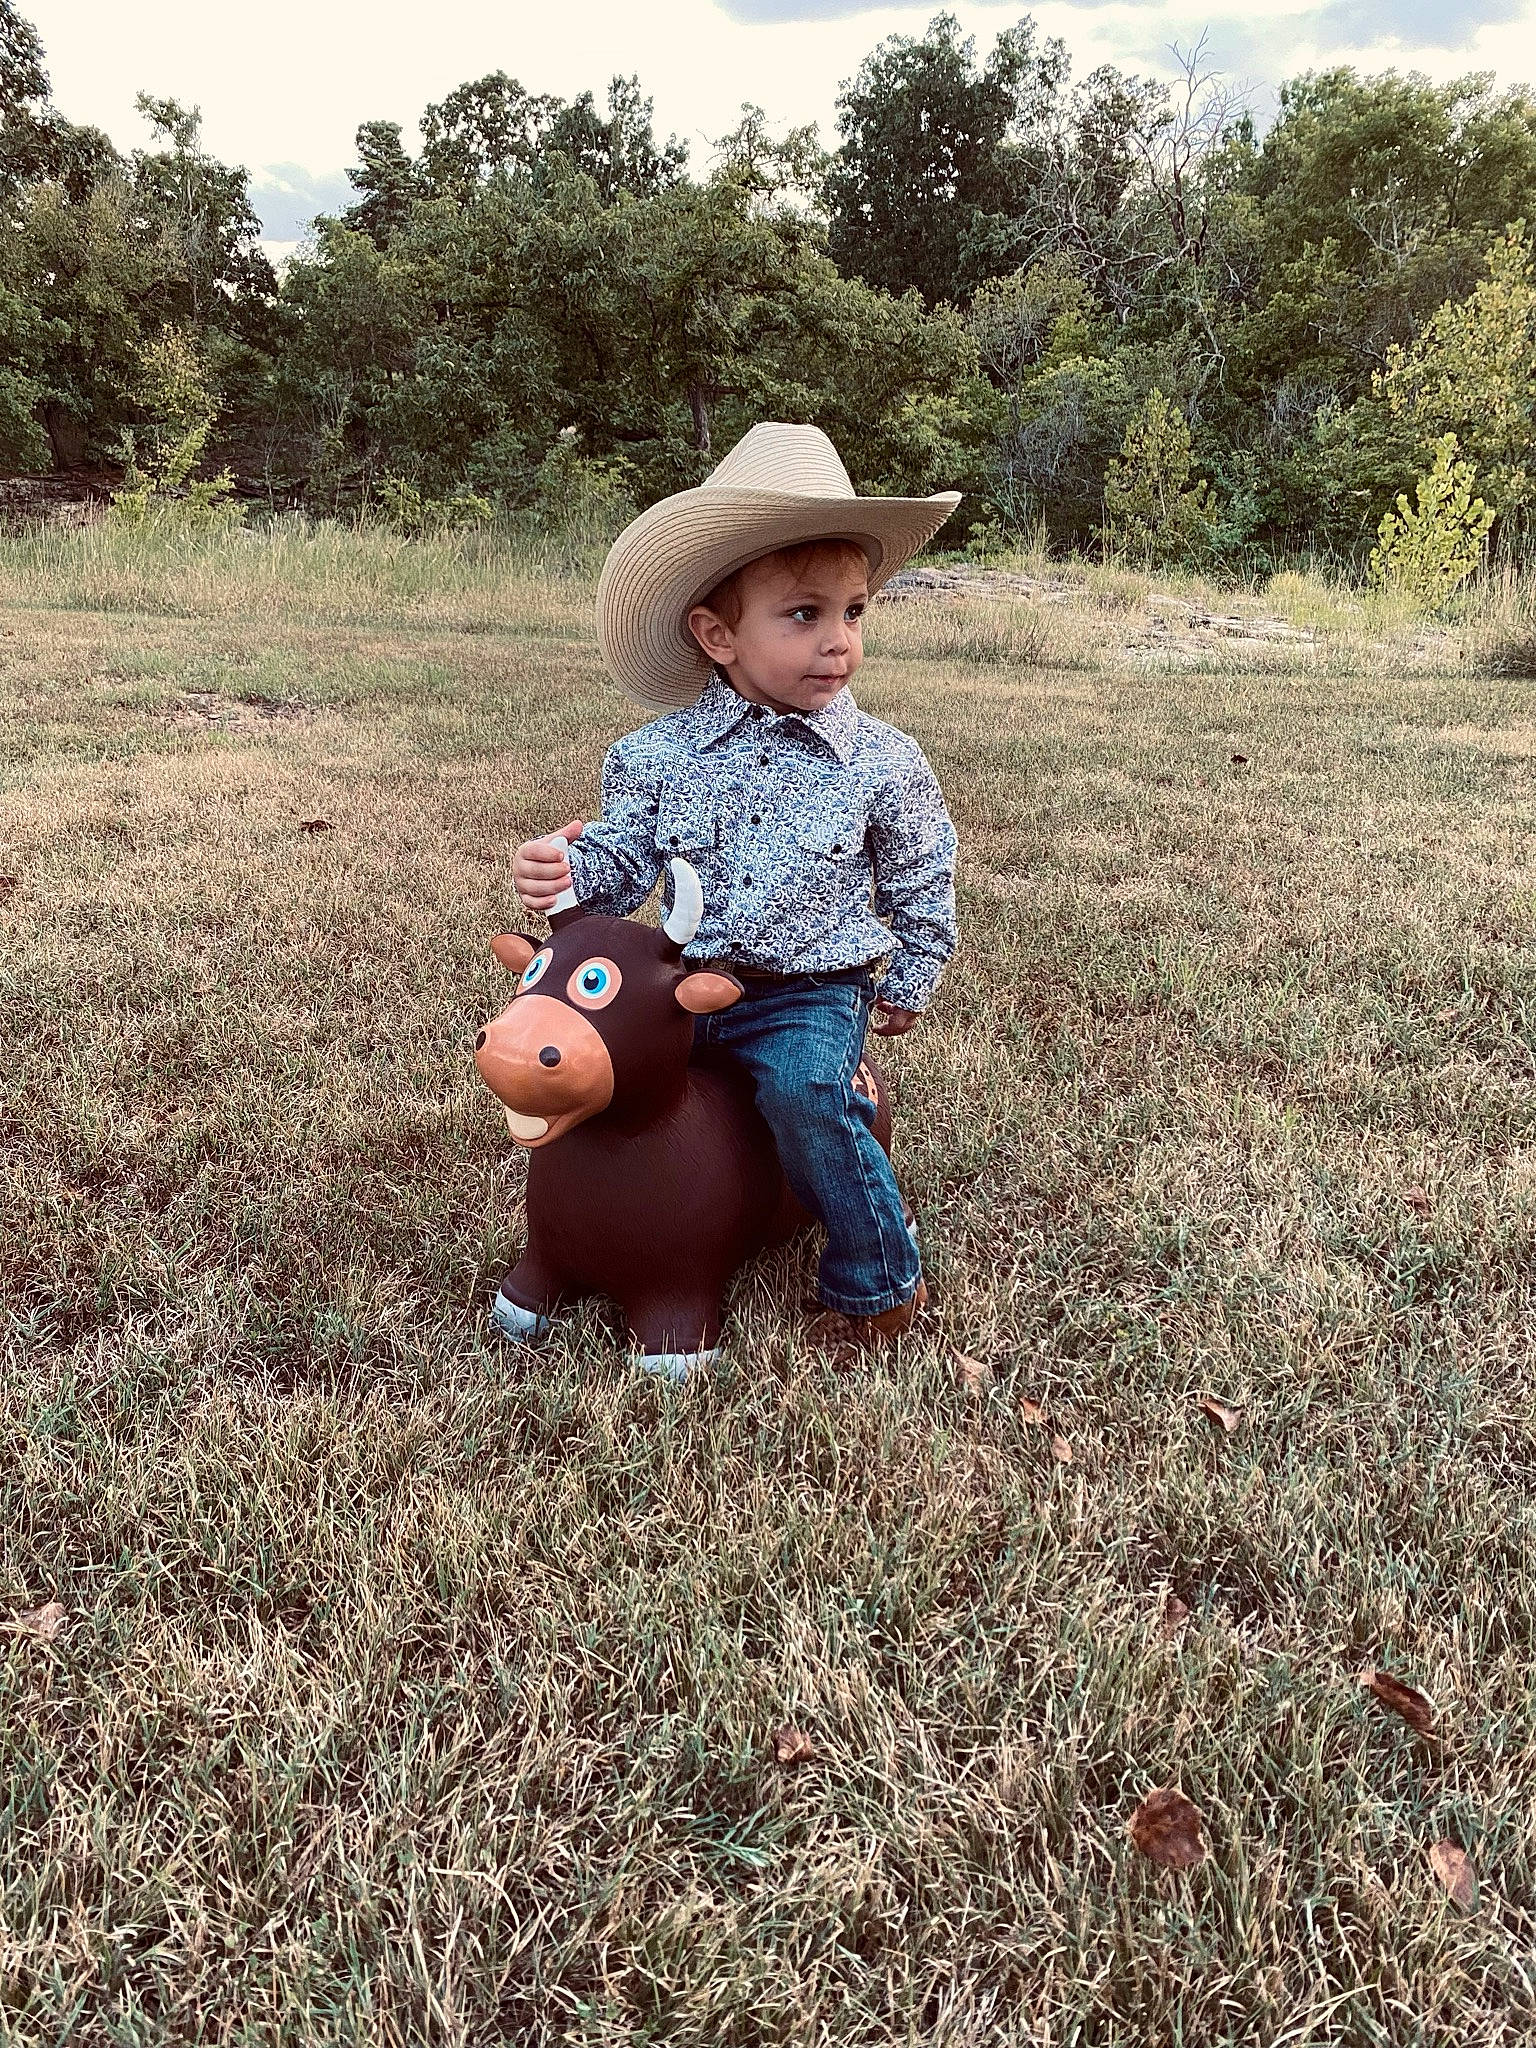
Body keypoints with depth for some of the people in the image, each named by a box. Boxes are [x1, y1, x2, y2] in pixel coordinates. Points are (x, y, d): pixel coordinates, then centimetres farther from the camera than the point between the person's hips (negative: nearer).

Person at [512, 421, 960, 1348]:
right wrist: (567, 868, -21)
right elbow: (623, 862, 0)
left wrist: (909, 985, 11)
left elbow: (921, 886, 6)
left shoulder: (884, 763, -7)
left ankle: (881, 1280, -5)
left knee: (808, 1092, -28)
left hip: (812, 992, -3)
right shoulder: (663, 754, -4)